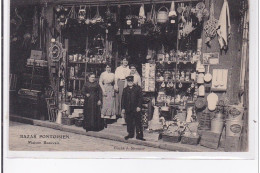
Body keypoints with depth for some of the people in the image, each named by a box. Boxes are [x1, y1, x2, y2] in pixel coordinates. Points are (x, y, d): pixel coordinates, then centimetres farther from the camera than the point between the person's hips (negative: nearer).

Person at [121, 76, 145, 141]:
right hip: (128, 109, 3)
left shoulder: (138, 88, 3)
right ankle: (130, 134, 20)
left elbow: (140, 98, -2)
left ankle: (139, 135, 2)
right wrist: (123, 108, 4)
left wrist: (139, 106, -11)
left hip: (136, 108, -3)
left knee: (138, 122, -2)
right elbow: (123, 99, 11)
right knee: (129, 122, 7)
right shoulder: (125, 89, 12)